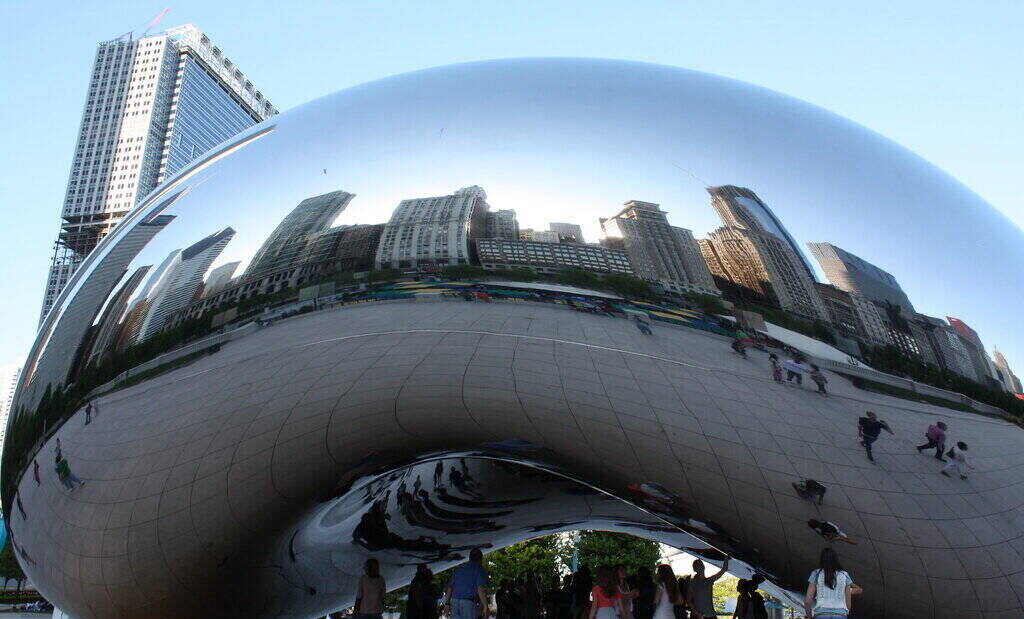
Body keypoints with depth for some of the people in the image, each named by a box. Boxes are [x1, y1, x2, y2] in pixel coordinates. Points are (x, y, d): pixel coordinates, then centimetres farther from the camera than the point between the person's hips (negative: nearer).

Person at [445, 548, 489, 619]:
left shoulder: (459, 568, 20)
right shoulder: (479, 569, 2)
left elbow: (450, 587, 17)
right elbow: (480, 589, -13)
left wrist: (447, 604, 19)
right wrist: (485, 607, -14)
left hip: (454, 602, 5)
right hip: (469, 603, -5)